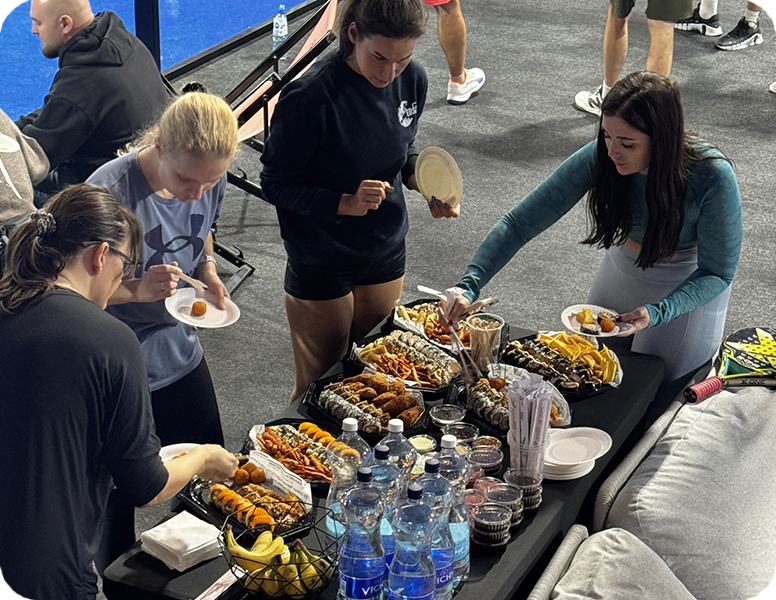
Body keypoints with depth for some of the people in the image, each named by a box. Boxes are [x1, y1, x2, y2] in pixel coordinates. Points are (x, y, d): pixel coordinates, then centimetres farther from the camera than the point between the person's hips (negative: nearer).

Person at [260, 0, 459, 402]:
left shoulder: (411, 80, -8)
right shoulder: (310, 98, -27)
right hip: (320, 267, -5)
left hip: (385, 258, 5)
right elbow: (275, 186, -17)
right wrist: (345, 203, -29)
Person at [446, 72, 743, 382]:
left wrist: (656, 312, -38)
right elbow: (520, 222, -24)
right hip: (625, 268, 4)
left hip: (690, 284, -3)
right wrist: (469, 286, -35)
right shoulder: (599, 157, -27)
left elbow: (716, 273, -22)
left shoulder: (712, 177, -34)